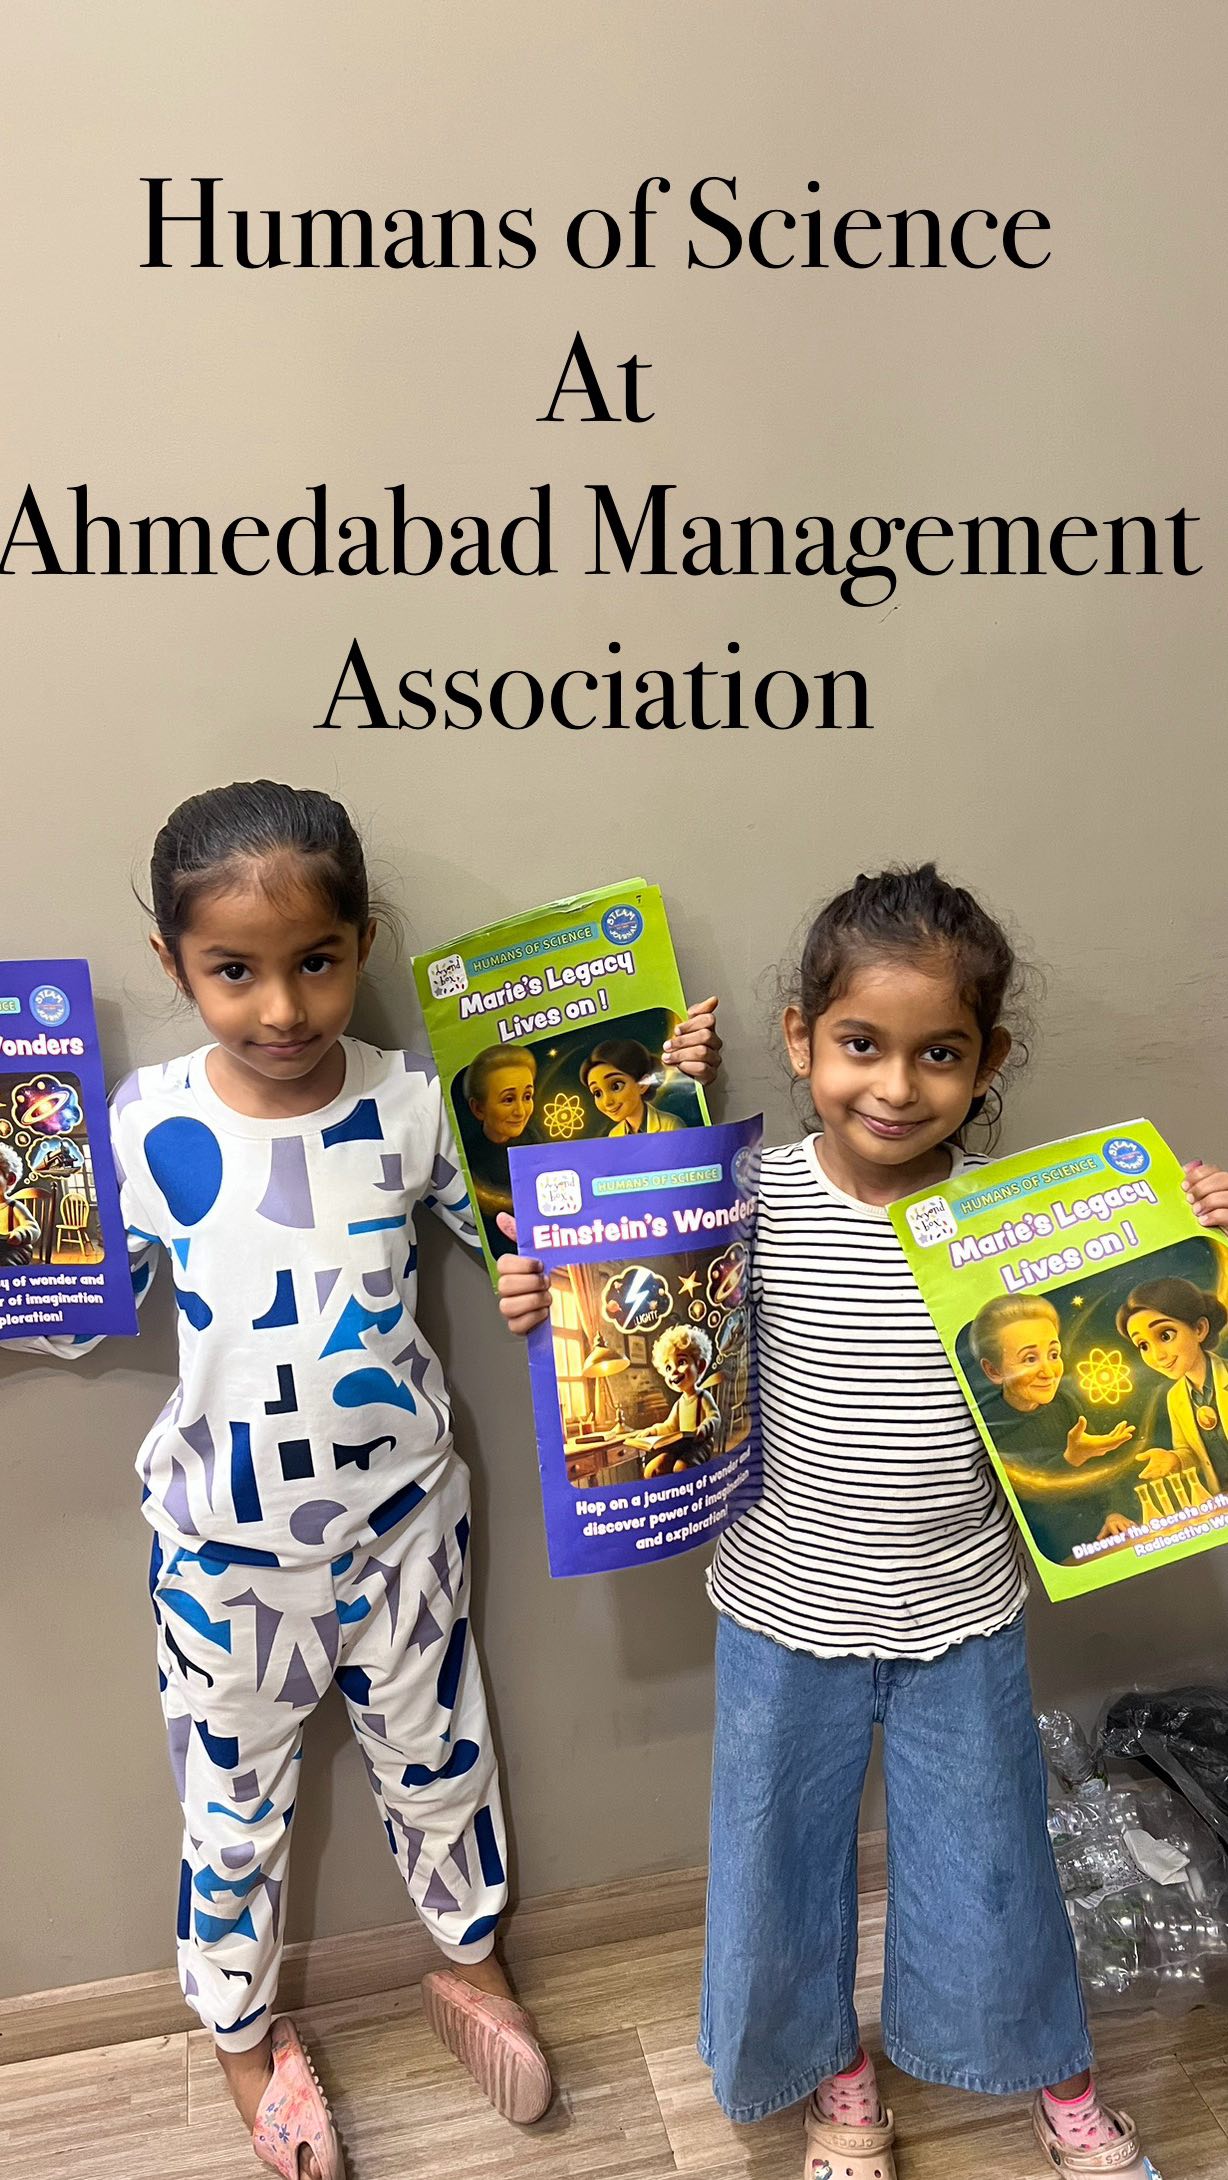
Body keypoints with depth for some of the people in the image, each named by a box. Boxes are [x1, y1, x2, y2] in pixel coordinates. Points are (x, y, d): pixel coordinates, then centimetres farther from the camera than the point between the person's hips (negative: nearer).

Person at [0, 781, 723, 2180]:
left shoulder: (410, 1105, -14)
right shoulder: (144, 1123, -14)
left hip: (399, 1515, 1)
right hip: (225, 1541, 0)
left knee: (436, 1757, 21)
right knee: (234, 1803, 19)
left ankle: (471, 1967, 51)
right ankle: (243, 2032, 49)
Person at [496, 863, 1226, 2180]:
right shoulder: (753, 1204, -15)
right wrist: (548, 1311, -22)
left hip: (963, 1620, 1)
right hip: (787, 1617, 0)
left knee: (987, 1867, 20)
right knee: (786, 1866, 20)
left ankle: (1054, 2071, 53)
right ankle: (835, 2072, 52)